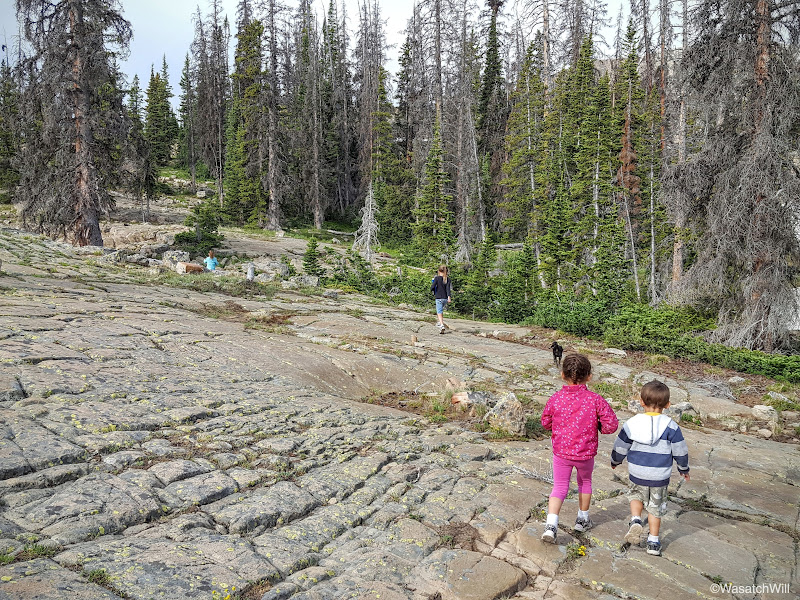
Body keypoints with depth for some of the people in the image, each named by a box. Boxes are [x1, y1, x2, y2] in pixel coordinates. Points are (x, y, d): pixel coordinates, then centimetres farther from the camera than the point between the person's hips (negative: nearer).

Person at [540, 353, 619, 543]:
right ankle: (583, 519, 40)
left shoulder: (555, 399, -11)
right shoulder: (595, 400, -14)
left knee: (559, 487, 9)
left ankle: (551, 525, -6)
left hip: (561, 452, 0)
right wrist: (596, 426, 6)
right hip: (586, 453, 0)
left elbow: (545, 423, 1)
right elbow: (611, 425, -12)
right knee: (585, 482, 25)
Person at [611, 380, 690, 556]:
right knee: (655, 507, 15)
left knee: (637, 496, 25)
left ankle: (635, 520, 2)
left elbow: (620, 448, 2)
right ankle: (653, 542, 20)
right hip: (660, 476, 0)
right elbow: (680, 451, -2)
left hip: (637, 473, 0)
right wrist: (684, 469, 17)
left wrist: (615, 461, 21)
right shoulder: (671, 427, -11)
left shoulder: (632, 423, -8)